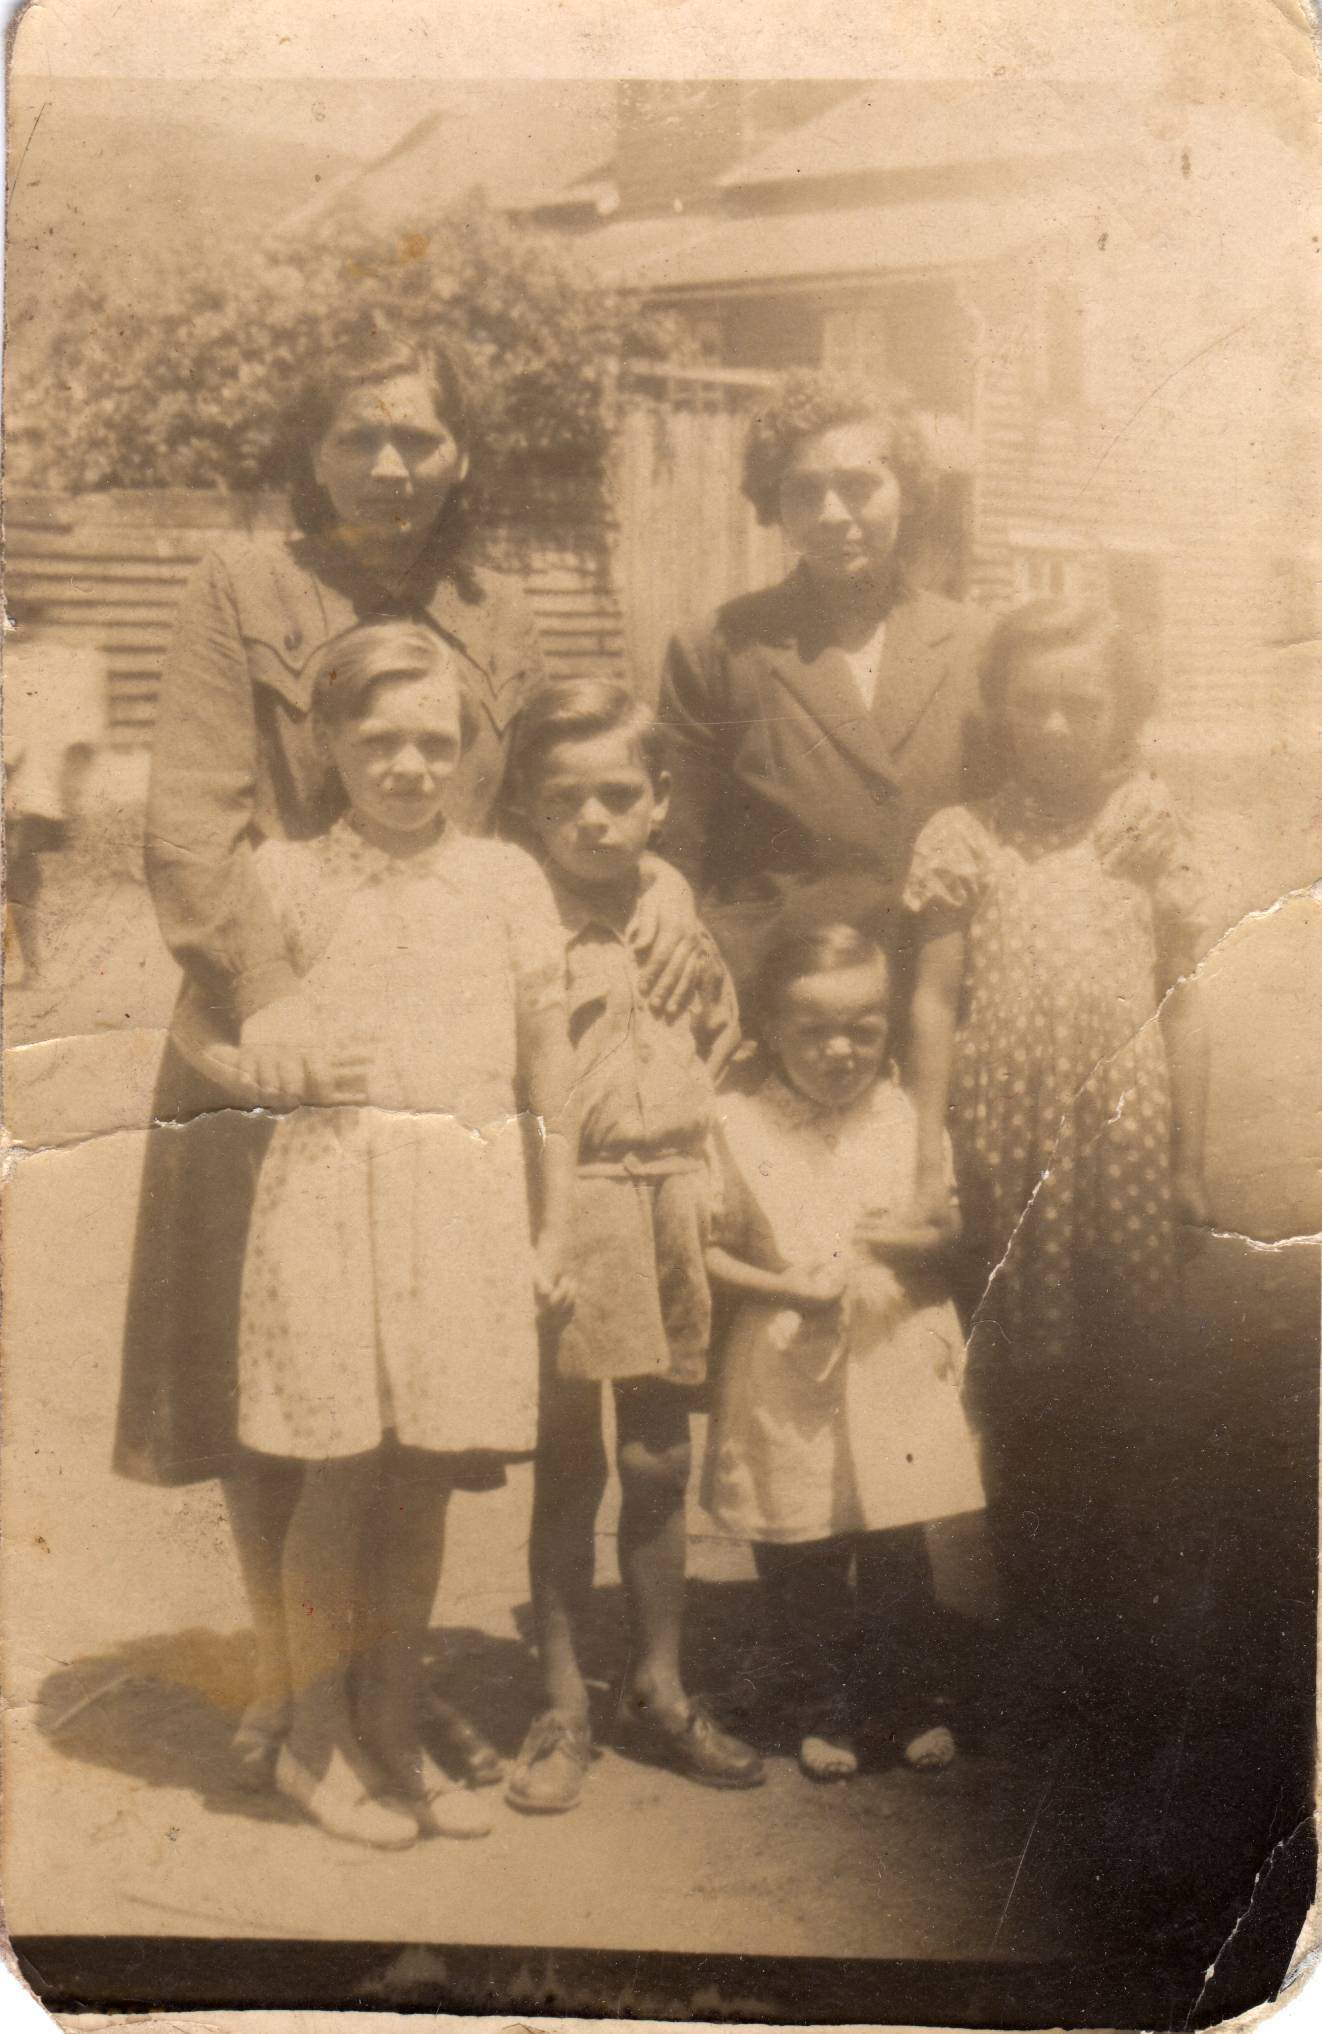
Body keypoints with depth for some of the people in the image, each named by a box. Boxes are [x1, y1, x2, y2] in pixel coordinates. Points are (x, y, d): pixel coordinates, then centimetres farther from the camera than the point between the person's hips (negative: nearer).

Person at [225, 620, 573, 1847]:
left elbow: (547, 1064, 9)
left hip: (473, 1200, 2)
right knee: (344, 1470, 2)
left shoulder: (506, 879, 8)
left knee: (426, 1473, 9)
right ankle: (316, 1740, 23)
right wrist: (268, 1061, -10)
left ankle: (392, 1729, 27)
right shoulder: (287, 877, 3)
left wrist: (551, 1229, 8)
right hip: (335, 1186, -2)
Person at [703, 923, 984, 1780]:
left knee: (895, 1551, 4)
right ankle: (829, 1707, 28)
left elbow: (951, 1229, 10)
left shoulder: (907, 1117, 4)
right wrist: (780, 1285, -15)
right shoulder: (739, 1125, -3)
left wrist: (915, 1238, -12)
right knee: (798, 1557, 8)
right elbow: (708, 1246, -1)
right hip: (785, 1378, 0)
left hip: (895, 1362, 1)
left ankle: (916, 1700, 26)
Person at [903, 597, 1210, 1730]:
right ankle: (1038, 1647, 21)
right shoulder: (966, 839, 4)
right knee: (1023, 1399, 7)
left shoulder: (1150, 833, 6)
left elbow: (1183, 1001, 7)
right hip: (1009, 1149, 0)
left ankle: (1118, 1648, 21)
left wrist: (1191, 1160, 5)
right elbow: (936, 1001, 3)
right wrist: (929, 1159, -1)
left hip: (1125, 1144, 0)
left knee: (1128, 1397, 5)